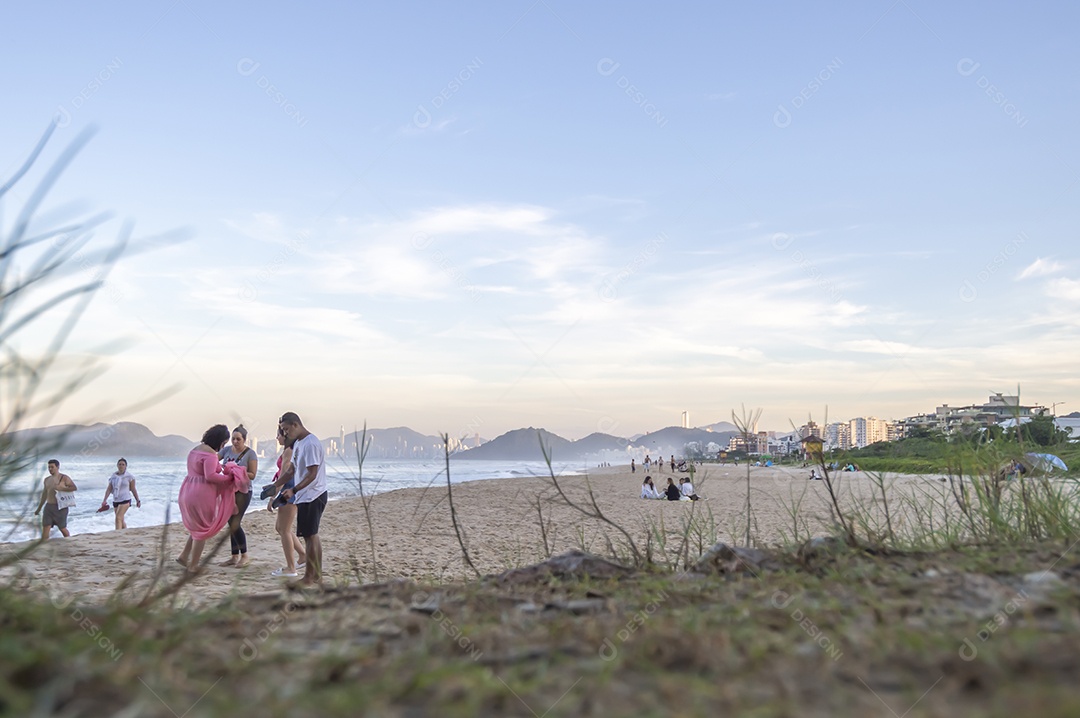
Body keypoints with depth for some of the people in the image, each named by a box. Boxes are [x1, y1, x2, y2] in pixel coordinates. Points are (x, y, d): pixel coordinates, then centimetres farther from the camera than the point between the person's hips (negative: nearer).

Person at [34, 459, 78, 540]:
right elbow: (44, 495, 21)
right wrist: (39, 509, 22)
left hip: (60, 507, -5)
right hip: (48, 507, 5)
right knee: (45, 528, -4)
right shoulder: (47, 480, 14)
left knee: (62, 528, 5)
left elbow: (75, 488, -15)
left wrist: (61, 488, -25)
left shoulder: (64, 478, -5)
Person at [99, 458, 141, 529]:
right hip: (115, 501, 5)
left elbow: (133, 489, 2)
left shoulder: (129, 477, -3)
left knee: (118, 518, -19)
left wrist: (138, 500, 5)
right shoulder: (113, 477, 7)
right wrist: (104, 500, -8)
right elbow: (109, 489, 3)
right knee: (121, 520, 13)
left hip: (125, 500, -5)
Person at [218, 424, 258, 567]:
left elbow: (252, 475, -11)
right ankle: (234, 557, 17)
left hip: (242, 492, -5)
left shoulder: (250, 454, -9)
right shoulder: (227, 449, 4)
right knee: (231, 524, 8)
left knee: (235, 523, -10)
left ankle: (244, 555, 4)